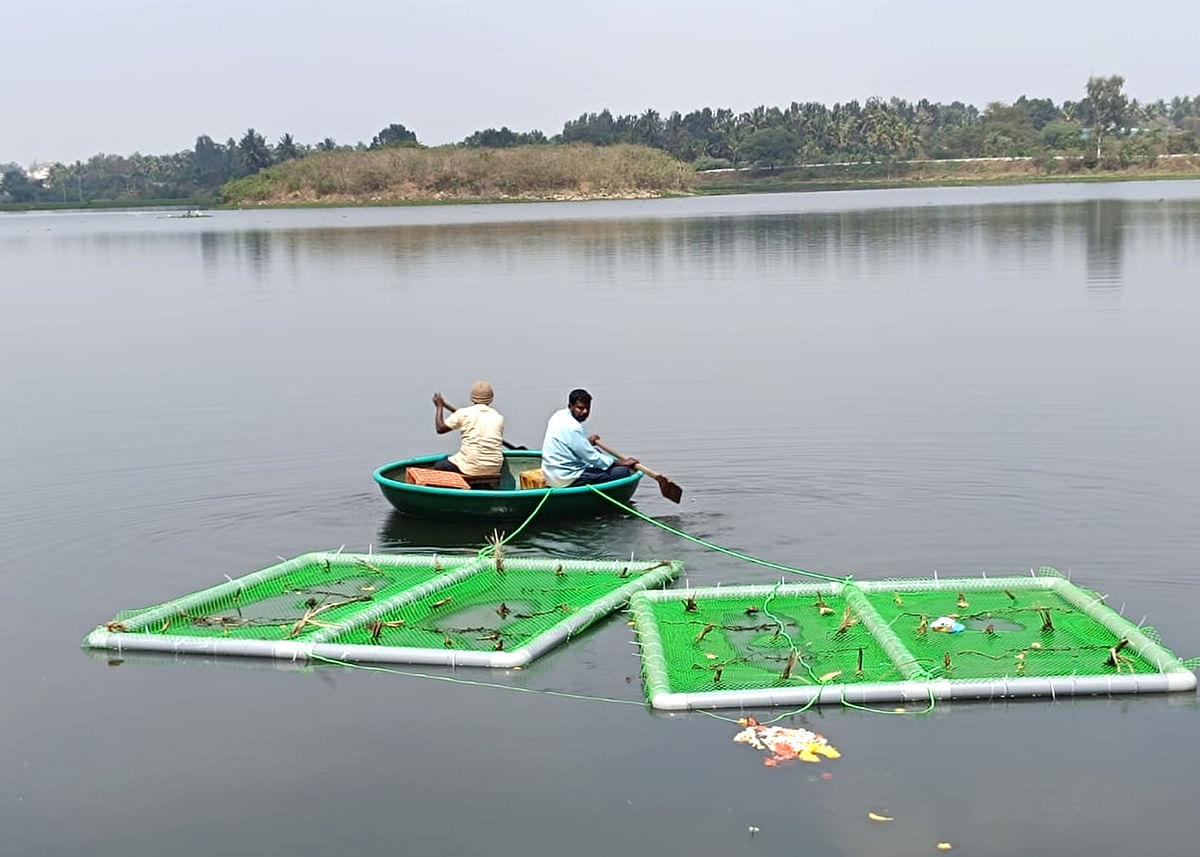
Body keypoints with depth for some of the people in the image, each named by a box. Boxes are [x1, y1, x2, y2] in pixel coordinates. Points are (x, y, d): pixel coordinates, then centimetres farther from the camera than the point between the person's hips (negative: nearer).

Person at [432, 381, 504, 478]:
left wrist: (439, 407, 21)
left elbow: (440, 429, 6)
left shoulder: (463, 413, -2)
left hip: (471, 467, -4)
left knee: (438, 467, 21)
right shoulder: (499, 416, 6)